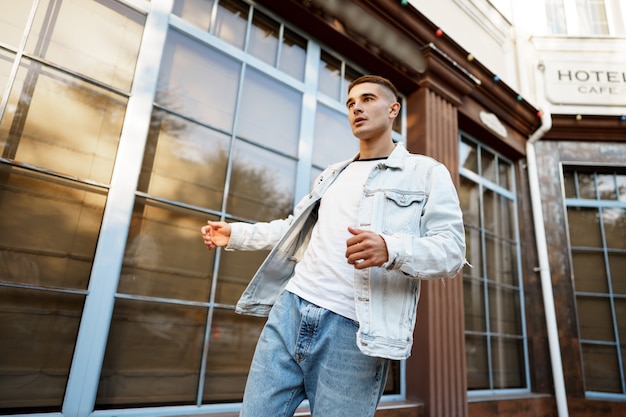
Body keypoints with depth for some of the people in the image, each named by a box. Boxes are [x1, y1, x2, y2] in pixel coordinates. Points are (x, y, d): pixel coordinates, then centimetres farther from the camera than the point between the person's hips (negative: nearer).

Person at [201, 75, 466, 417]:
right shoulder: (332, 174, 22)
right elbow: (294, 226, 29)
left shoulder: (427, 173, 3)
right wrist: (235, 234, 23)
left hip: (352, 331, -5)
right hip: (289, 311, 6)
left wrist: (391, 250, -27)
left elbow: (451, 250, -7)